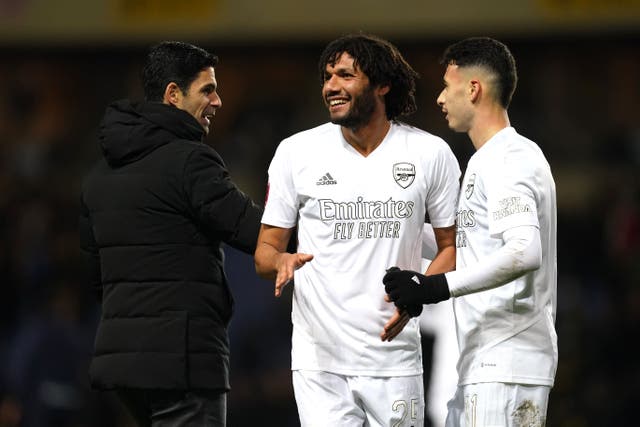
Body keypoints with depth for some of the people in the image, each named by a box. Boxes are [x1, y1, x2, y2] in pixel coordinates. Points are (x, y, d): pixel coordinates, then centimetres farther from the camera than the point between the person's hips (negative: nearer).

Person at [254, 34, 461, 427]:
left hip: (394, 357, 1)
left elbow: (451, 245, 9)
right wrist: (281, 261, -17)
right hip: (319, 360, 0)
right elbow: (264, 250, 8)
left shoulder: (431, 154, 3)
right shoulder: (297, 152, 3)